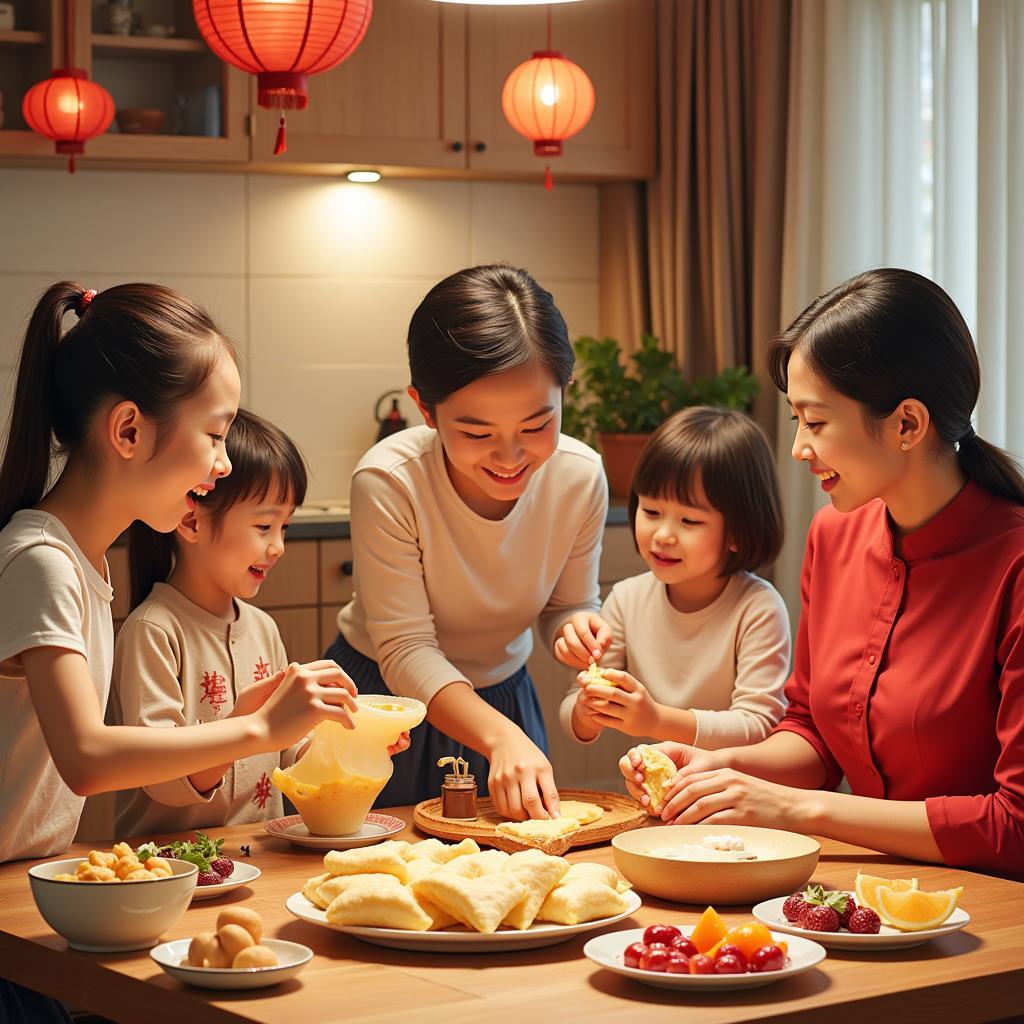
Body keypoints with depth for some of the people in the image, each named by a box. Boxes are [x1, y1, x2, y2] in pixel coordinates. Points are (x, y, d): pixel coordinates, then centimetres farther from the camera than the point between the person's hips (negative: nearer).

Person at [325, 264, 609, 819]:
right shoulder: (388, 481, -31)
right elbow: (407, 650, -28)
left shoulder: (579, 476, -20)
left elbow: (567, 605, -4)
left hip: (504, 697, 3)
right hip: (387, 692, -3)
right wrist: (501, 736, -42)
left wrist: (579, 629, -29)